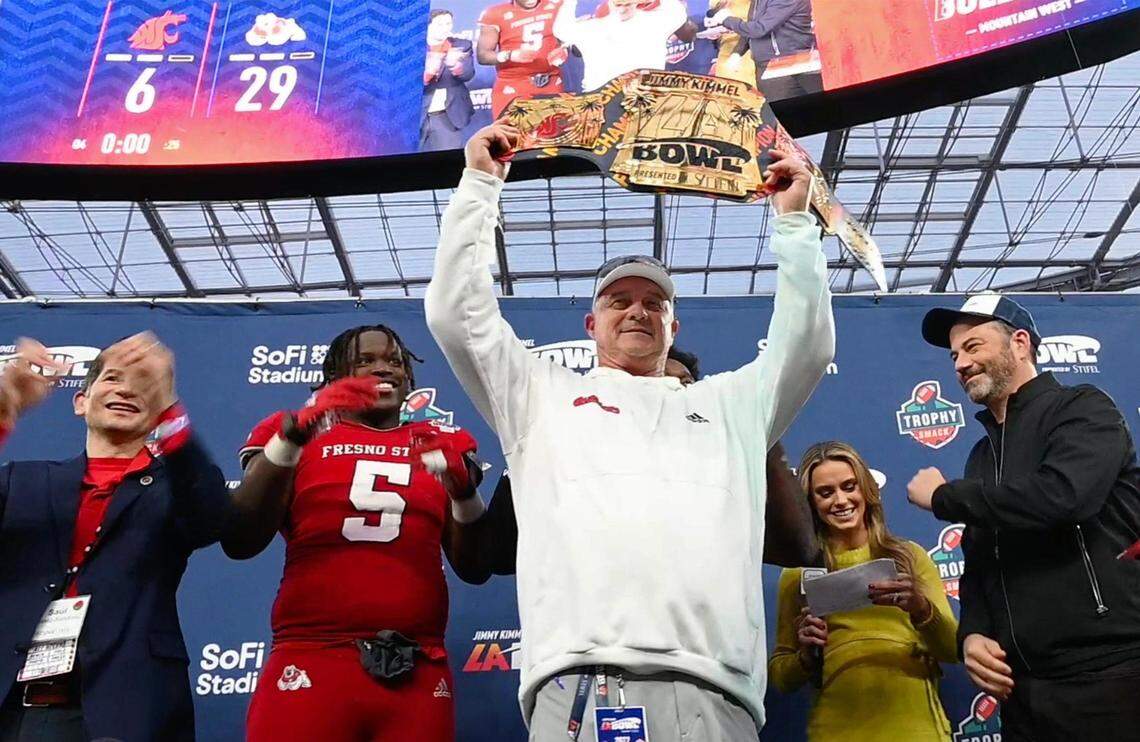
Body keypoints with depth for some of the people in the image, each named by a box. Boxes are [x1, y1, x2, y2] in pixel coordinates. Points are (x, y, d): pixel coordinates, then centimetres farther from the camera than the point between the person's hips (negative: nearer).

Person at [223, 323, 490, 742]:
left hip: (417, 672, 2)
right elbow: (239, 543, -5)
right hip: (309, 664, -1)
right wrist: (293, 434, -13)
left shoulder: (438, 446, 12)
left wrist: (463, 488, -7)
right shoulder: (297, 434, 8)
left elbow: (474, 567, 9)